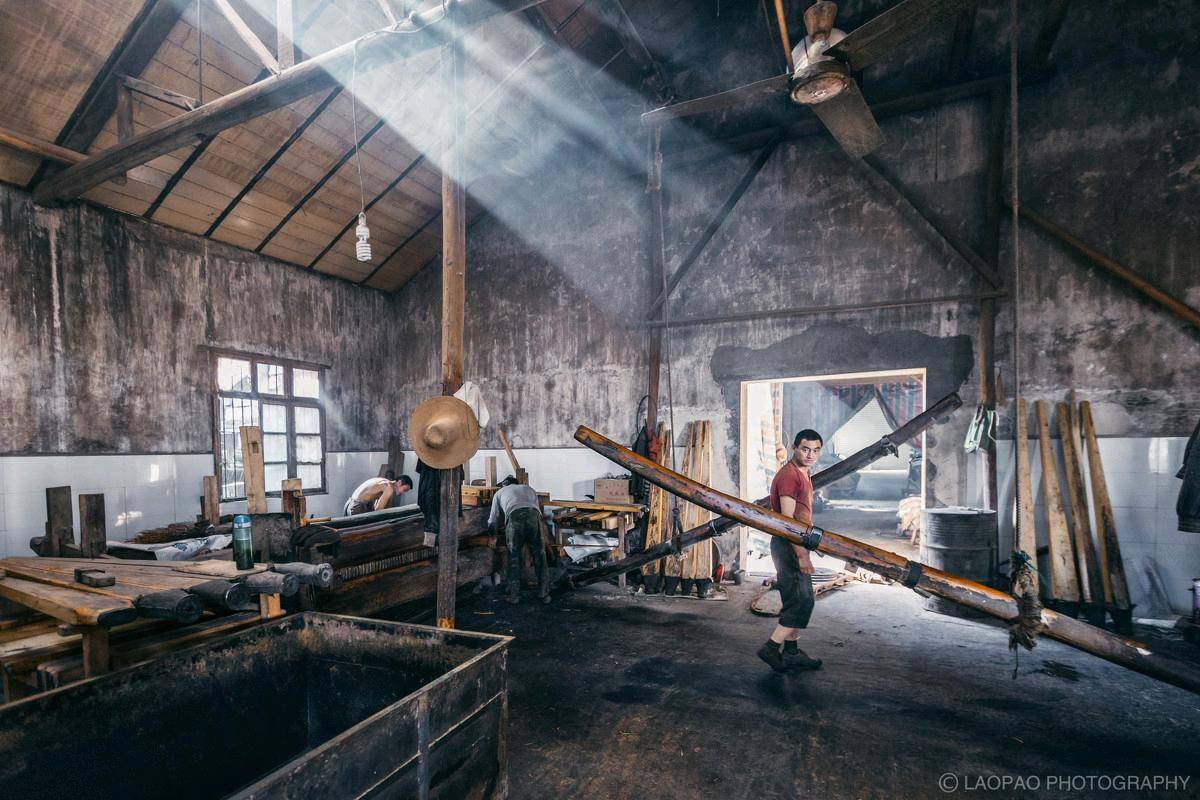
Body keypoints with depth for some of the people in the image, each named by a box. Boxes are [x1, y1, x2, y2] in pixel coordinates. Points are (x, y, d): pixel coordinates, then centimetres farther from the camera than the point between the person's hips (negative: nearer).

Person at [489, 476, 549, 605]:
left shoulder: (499, 493, 34)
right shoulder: (529, 489, 39)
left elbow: (493, 521, 31)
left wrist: (497, 533, 52)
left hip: (514, 518, -1)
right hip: (533, 515, 2)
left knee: (514, 557, 13)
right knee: (539, 556, 12)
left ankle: (514, 595, 17)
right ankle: (544, 594, 16)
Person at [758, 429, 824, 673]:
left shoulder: (803, 474, 15)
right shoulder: (789, 475, -18)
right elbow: (787, 520, -22)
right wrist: (802, 555, -23)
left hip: (796, 545, 10)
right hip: (789, 546, -10)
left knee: (800, 601, 15)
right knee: (801, 601, -7)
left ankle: (791, 652, 24)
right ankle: (771, 648, 1)